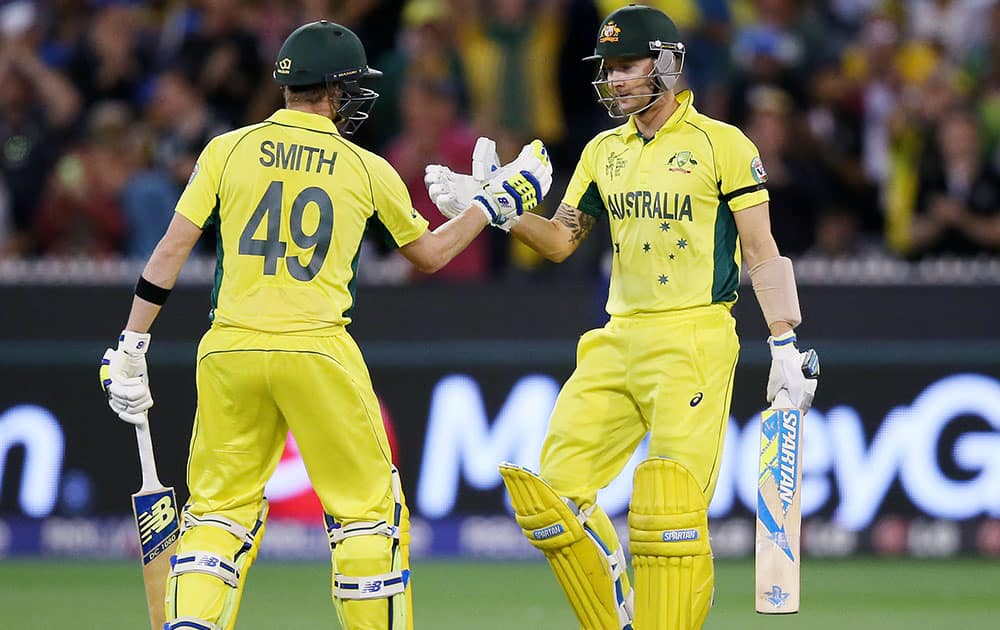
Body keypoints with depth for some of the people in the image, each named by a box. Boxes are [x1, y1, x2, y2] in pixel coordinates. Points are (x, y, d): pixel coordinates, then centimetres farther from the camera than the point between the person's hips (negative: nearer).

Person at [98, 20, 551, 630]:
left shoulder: (227, 150, 5)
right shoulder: (368, 169, 4)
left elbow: (172, 249, 0)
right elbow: (430, 254, 18)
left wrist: (131, 348, 5)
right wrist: (495, 201, 31)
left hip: (230, 352, 2)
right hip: (317, 352, -2)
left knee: (219, 509, 10)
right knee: (368, 508, 9)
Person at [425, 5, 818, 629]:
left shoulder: (721, 144, -3)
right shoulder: (605, 151, 15)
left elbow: (762, 253, -4)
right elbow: (560, 241, 19)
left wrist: (786, 344, -11)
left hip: (694, 343, -7)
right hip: (618, 342, 7)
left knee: (670, 509, -13)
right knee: (555, 494, -1)